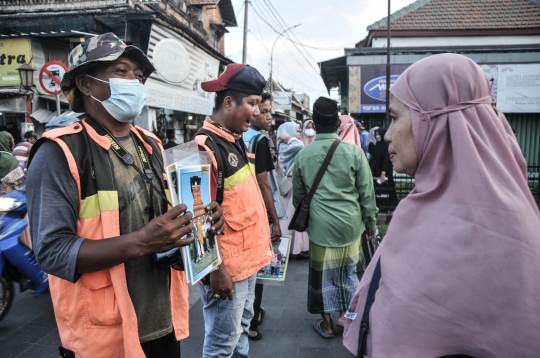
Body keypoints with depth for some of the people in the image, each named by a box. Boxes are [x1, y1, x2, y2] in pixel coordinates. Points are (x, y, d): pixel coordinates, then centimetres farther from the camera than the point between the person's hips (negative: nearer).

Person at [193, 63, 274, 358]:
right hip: (227, 266, -9)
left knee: (241, 327, 25)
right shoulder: (206, 146, -21)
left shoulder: (236, 141, 8)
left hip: (247, 259, 9)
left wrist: (260, 243, 16)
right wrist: (215, 270, -19)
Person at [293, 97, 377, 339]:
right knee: (349, 269, 20)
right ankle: (345, 313, 28)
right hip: (350, 223, 0)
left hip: (320, 225, 0)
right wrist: (371, 221, 10)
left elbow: (298, 195, 8)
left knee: (323, 272, 13)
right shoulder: (354, 152, -8)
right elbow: (366, 192, -3)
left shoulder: (303, 155, -3)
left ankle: (326, 323, 26)